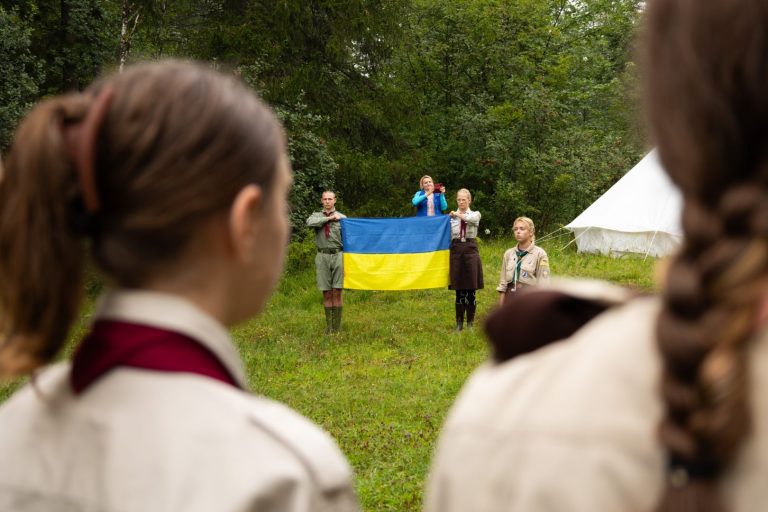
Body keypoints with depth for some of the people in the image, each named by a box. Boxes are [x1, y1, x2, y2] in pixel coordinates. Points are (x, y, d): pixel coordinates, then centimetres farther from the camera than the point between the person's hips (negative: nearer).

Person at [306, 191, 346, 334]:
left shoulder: (342, 217, 5)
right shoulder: (316, 215, 10)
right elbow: (310, 223, -13)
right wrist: (329, 218, -12)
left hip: (337, 255, -1)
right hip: (322, 256, 1)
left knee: (337, 292, -2)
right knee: (326, 293, 5)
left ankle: (337, 327, 2)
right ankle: (328, 326, 12)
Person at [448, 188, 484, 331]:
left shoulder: (475, 214, 7)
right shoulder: (451, 217, 10)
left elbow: (470, 218, -18)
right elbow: (447, 234, 2)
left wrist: (457, 214, -12)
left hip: (471, 251, 0)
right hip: (456, 251, 0)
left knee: (471, 290, 1)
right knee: (459, 290, 2)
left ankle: (470, 323, 10)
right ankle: (459, 323, 11)